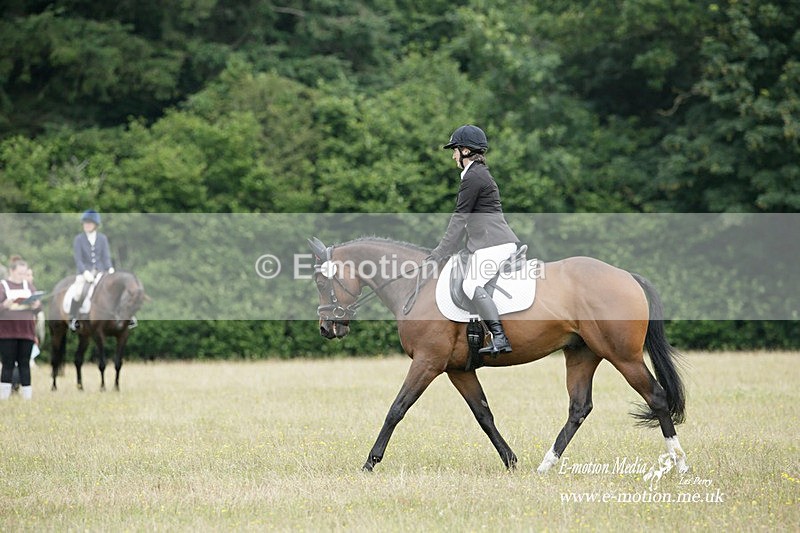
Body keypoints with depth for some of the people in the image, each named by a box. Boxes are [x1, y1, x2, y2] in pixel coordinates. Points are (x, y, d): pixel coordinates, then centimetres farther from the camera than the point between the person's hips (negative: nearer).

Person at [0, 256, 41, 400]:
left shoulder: (29, 286, 12)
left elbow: (38, 307, 13)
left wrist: (36, 305, -10)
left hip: (26, 331, 3)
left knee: (25, 364, 4)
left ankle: (27, 396, 5)